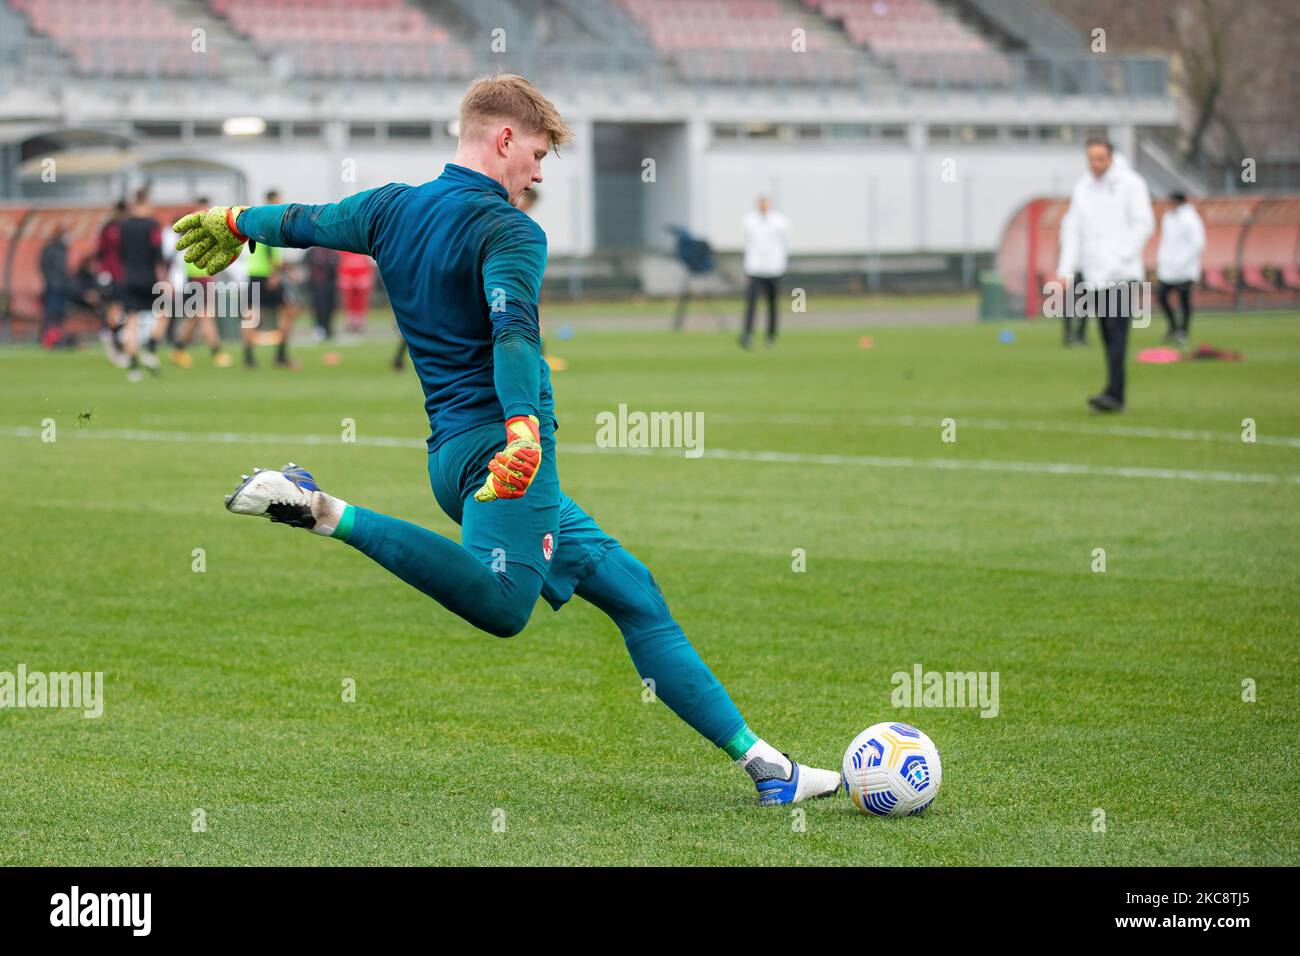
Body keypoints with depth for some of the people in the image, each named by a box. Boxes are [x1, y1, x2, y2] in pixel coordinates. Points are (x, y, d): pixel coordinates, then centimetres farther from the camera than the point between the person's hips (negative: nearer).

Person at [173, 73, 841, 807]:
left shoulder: (393, 210, 19)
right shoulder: (510, 232, -5)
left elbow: (305, 222, 36)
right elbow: (513, 331, -23)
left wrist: (236, 222, 56)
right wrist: (523, 428, -38)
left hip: (454, 451, 10)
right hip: (499, 438, -10)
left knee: (634, 593, 12)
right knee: (504, 601, -36)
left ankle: (758, 759, 11)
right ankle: (328, 513, -29)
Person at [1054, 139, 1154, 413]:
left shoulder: (1130, 183, -2)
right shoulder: (1082, 188, 13)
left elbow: (1144, 223, -5)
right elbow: (1072, 229, 13)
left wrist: (1122, 256, -13)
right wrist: (1065, 270, 5)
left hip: (1122, 274, -6)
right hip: (1094, 275, 6)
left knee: (1117, 332, -15)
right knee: (1108, 337, 7)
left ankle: (1113, 393, -21)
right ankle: (1116, 398, 11)